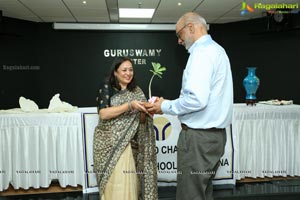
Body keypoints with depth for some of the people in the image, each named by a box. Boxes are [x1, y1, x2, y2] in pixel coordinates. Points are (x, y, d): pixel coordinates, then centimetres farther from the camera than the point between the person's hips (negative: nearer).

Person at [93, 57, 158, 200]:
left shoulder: (136, 91, 8)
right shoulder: (107, 87, -3)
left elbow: (141, 120, 6)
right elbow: (103, 114, -15)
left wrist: (146, 110, -17)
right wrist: (129, 105, -22)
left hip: (127, 143, 3)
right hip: (108, 142, -3)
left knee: (128, 181, 0)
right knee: (114, 182, -5)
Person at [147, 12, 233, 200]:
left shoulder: (202, 52, -14)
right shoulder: (216, 49, 16)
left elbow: (197, 99, -25)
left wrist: (166, 106, -10)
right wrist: (172, 104, 14)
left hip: (199, 136, -10)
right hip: (215, 133, 10)